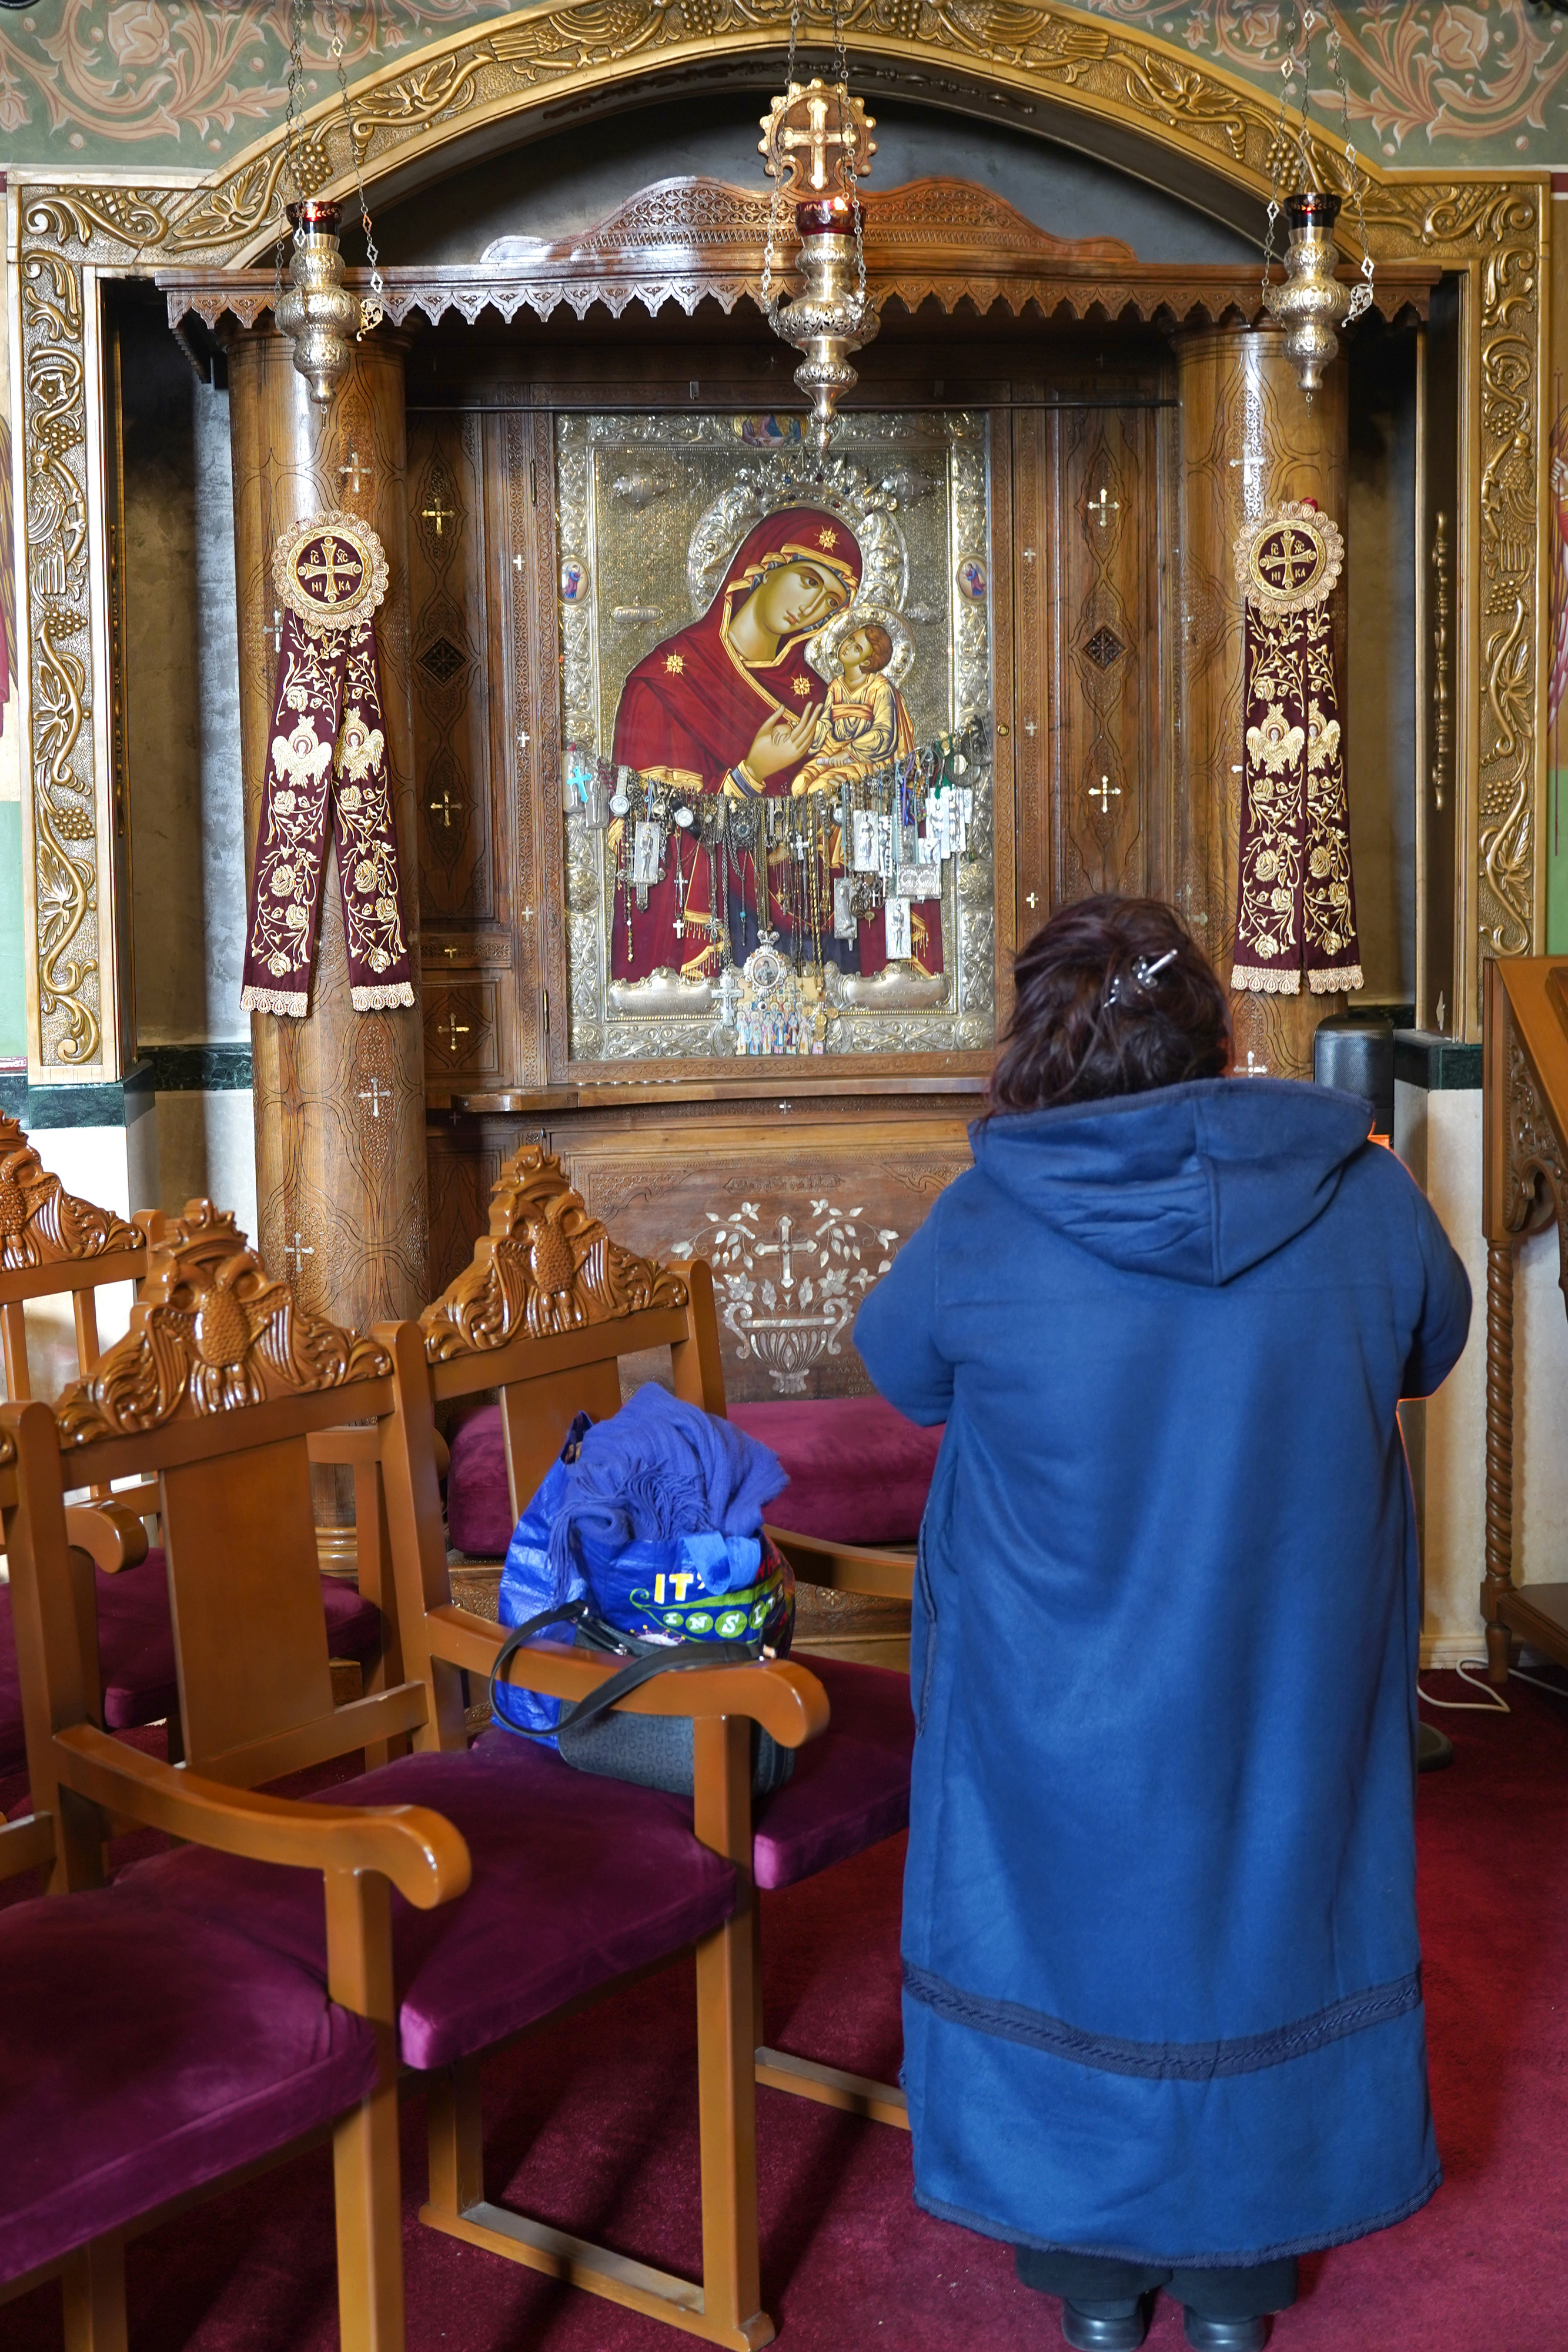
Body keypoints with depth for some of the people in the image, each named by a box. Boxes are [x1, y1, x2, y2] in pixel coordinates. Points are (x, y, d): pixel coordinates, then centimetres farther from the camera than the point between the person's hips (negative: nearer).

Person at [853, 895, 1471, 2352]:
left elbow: (897, 1364, 1)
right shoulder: (1359, 1197, -13)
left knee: (1073, 1931, 17)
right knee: (1263, 1920, 19)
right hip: (1289, 1683, 2)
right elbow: (1427, 1351, 7)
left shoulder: (986, 1231, -19)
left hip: (1063, 1714, -1)